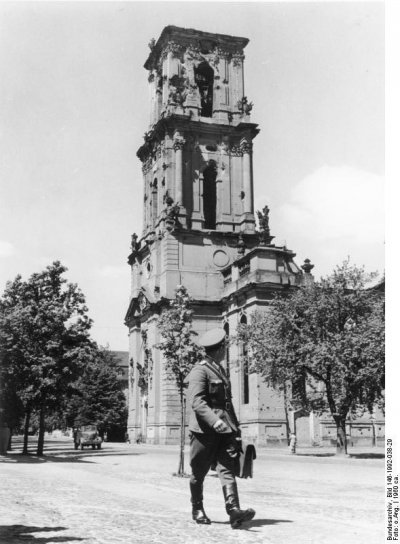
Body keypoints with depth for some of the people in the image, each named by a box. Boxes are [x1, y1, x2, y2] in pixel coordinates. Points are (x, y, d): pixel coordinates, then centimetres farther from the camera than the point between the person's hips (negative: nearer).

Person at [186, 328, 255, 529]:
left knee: (227, 468, -8)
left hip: (225, 428, 7)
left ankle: (234, 510, -18)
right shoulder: (199, 371, -9)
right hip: (204, 429, -7)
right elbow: (196, 401, -20)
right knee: (199, 473, 8)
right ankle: (197, 510, 26)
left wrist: (234, 426, 27)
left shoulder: (220, 370, 20)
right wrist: (214, 421, -32)